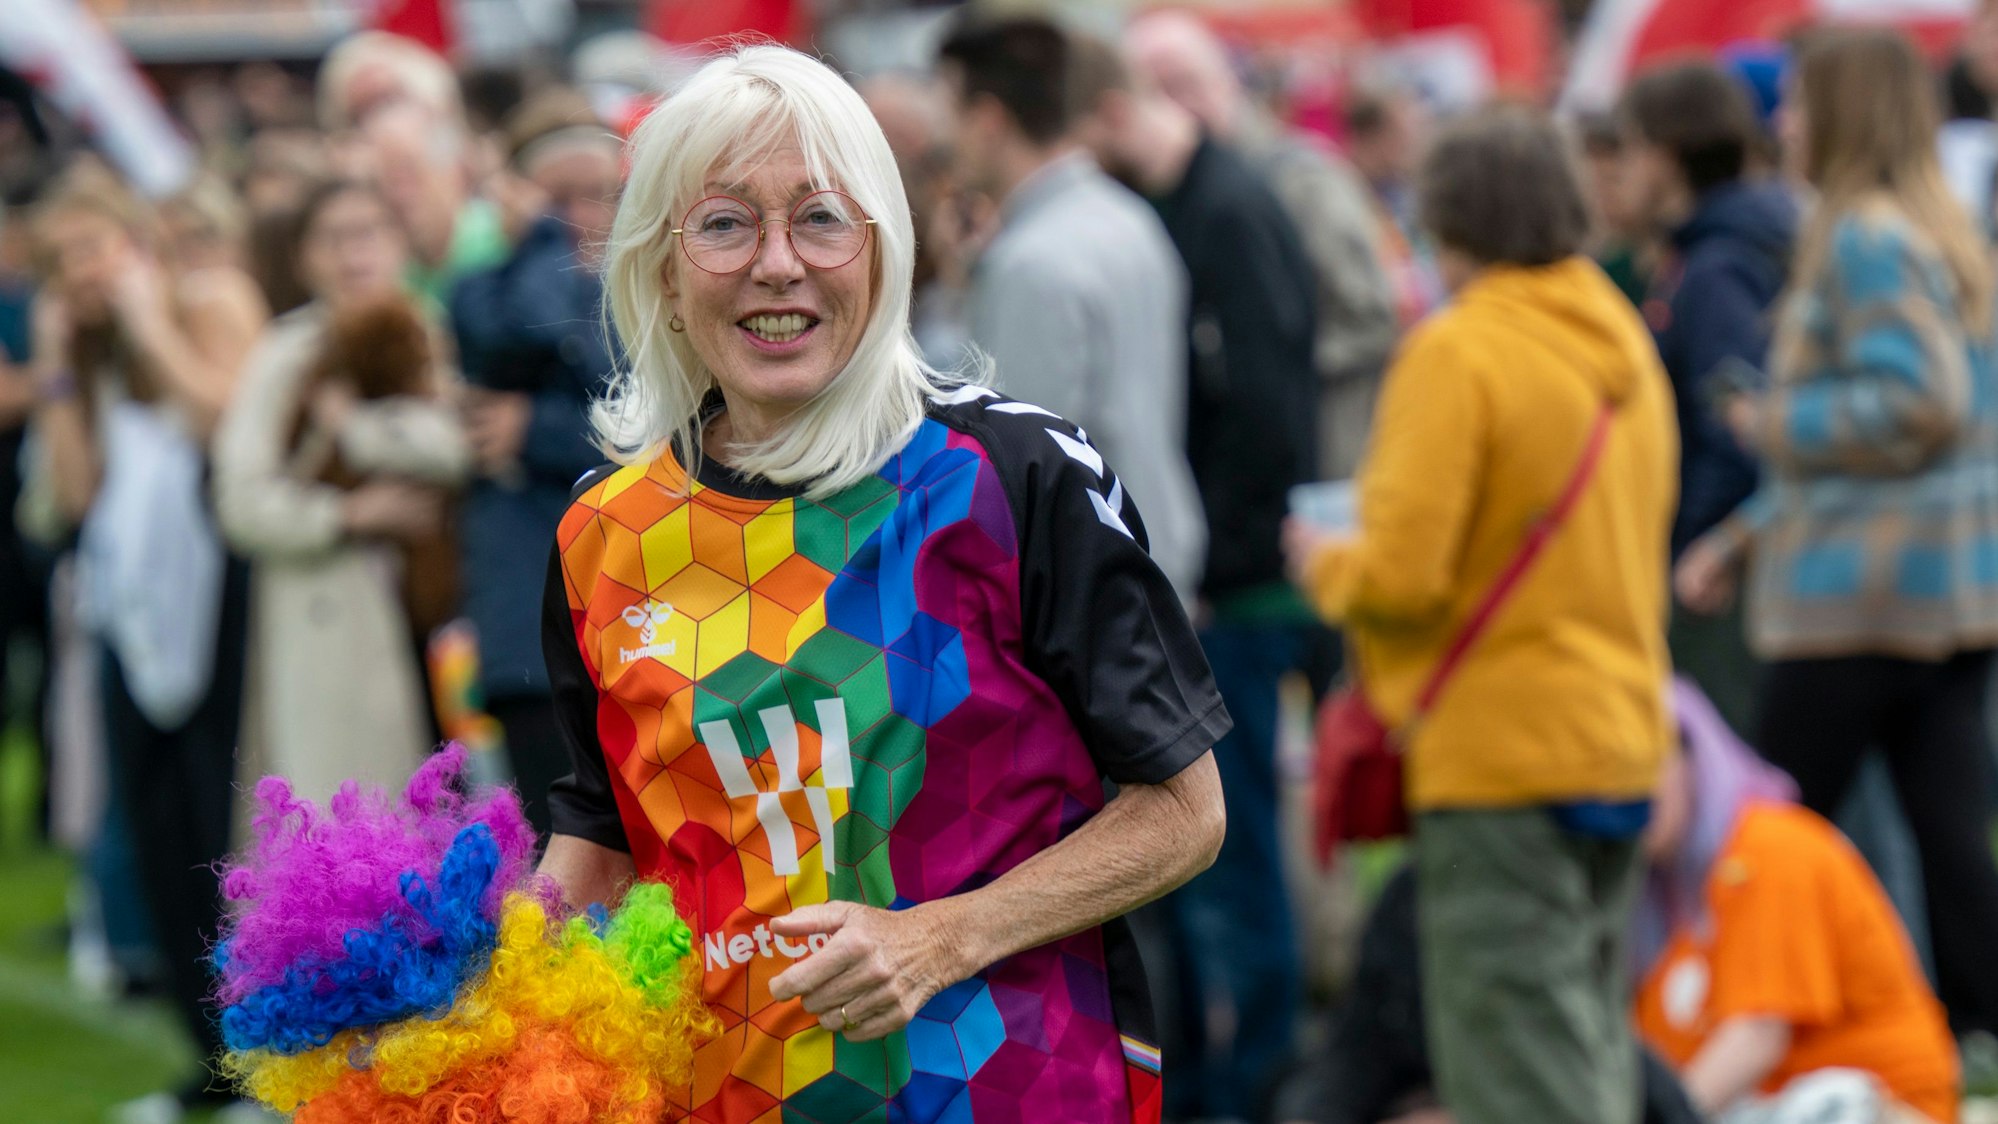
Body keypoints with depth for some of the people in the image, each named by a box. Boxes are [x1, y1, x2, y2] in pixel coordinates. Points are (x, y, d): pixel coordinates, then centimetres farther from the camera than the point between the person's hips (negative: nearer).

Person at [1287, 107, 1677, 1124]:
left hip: (1499, 749, -8)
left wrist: (1323, 565, 1)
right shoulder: (1626, 345, 10)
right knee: (1589, 1032, 17)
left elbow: (1401, 577, -20)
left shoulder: (1458, 352, -14)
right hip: (1621, 738, 8)